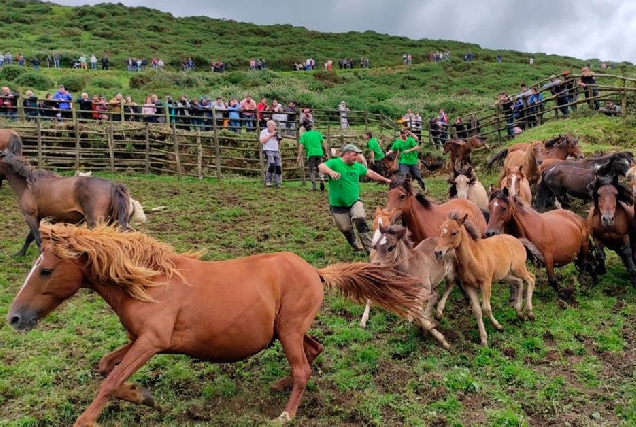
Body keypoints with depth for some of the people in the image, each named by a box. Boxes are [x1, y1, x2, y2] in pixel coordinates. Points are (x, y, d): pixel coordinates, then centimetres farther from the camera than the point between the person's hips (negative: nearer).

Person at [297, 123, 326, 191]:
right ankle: (322, 179, -14)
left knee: (312, 170, 6)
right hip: (319, 153, 1)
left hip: (311, 154, -1)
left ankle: (314, 186, 0)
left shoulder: (304, 135, 8)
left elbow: (300, 146, -2)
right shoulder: (317, 133, 13)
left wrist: (299, 156, -3)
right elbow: (323, 142, 10)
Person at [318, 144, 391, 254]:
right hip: (338, 204, -3)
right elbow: (321, 166, -28)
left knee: (360, 220, -20)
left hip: (354, 201, 3)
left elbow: (370, 173, 21)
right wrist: (330, 171, -49)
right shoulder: (334, 162, -11)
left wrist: (385, 180, 26)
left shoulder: (357, 166, 8)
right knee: (346, 229, 6)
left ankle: (370, 249, -12)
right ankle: (357, 248, 30)